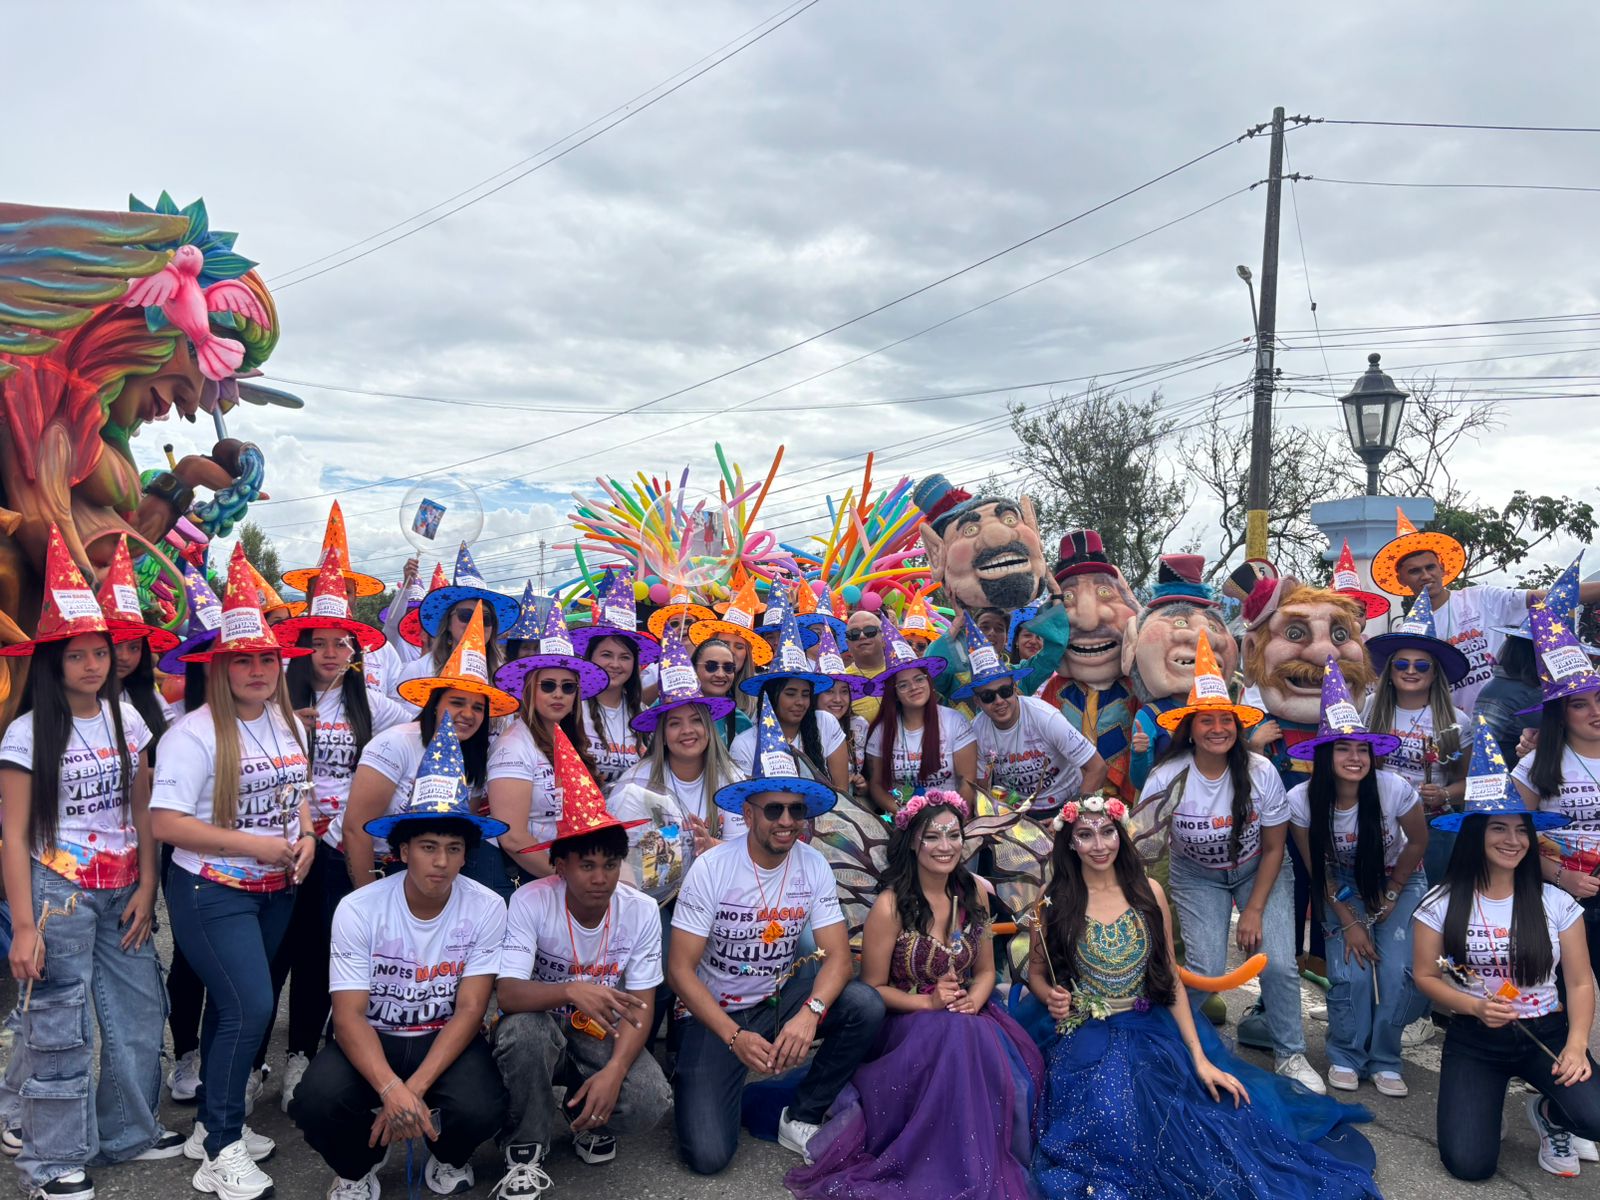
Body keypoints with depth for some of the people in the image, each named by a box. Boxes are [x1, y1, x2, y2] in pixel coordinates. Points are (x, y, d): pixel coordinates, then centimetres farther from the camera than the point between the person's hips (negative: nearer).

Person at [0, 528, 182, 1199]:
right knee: (59, 1025, 2)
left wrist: (145, 888, 1)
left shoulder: (125, 721, 4)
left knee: (138, 1012, 10)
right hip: (57, 892, -5)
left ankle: (127, 1131, 28)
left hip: (121, 892, 5)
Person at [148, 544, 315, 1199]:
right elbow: (165, 822, -20)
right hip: (212, 891, -7)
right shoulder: (196, 733, -16)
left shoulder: (287, 723, 6)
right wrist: (253, 844, -21)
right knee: (250, 1007, -13)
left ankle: (213, 1124, 32)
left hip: (276, 889, 7)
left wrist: (305, 836, -2)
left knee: (232, 1005, 16)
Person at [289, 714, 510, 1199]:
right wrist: (391, 1089, -36)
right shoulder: (358, 910, -15)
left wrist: (415, 1089, -27)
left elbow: (469, 1010, -14)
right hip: (371, 1040, 0)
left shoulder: (486, 909, -14)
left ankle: (449, 1158, 9)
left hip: (447, 1040, 0)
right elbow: (350, 1016, -18)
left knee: (480, 1108, -31)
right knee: (315, 1103, -30)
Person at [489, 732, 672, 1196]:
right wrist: (571, 991, -48)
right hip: (543, 1027, -1)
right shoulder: (530, 902, -20)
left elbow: (641, 1005, -13)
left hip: (605, 1037, 2)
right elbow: (508, 993, -29)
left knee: (650, 1102, -27)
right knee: (522, 1030, -37)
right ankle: (525, 1151, -10)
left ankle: (589, 1117, 10)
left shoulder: (641, 910, -14)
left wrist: (614, 1071, -31)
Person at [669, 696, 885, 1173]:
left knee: (866, 1006, -25)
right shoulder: (711, 868, -18)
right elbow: (680, 968, -16)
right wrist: (735, 1036, -28)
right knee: (708, 1155, -18)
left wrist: (810, 1013, -33)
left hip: (781, 995, 3)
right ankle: (696, 1084, 17)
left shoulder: (813, 866, -8)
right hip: (717, 1011, -3)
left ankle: (801, 1118, -4)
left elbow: (837, 953, -13)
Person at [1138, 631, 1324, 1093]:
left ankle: (1290, 1054, 15)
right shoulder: (1168, 778, -24)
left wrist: (1255, 911, -11)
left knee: (1278, 965, -11)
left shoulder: (1260, 773, -20)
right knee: (1205, 971, -13)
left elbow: (1274, 847, -9)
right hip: (1197, 877, -1)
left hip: (1257, 872, 1)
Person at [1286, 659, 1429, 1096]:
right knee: (1351, 974, -16)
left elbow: (1418, 842, -8)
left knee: (1397, 972, -16)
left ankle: (1384, 1060, 7)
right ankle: (1345, 1056, 9)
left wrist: (1391, 896, -4)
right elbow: (1319, 871, -11)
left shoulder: (1394, 789, -28)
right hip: (1343, 890, 0)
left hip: (1398, 883, 0)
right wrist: (1350, 923, -13)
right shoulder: (1301, 801, -25)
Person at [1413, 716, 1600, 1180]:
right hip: (1474, 1040, -1)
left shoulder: (1556, 903, -2)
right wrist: (1475, 1007, -18)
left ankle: (1549, 1113, 9)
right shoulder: (1443, 904, -5)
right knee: (1469, 1164, -15)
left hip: (1546, 1034, 1)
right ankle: (1487, 1100, 19)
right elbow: (1425, 977, -1)